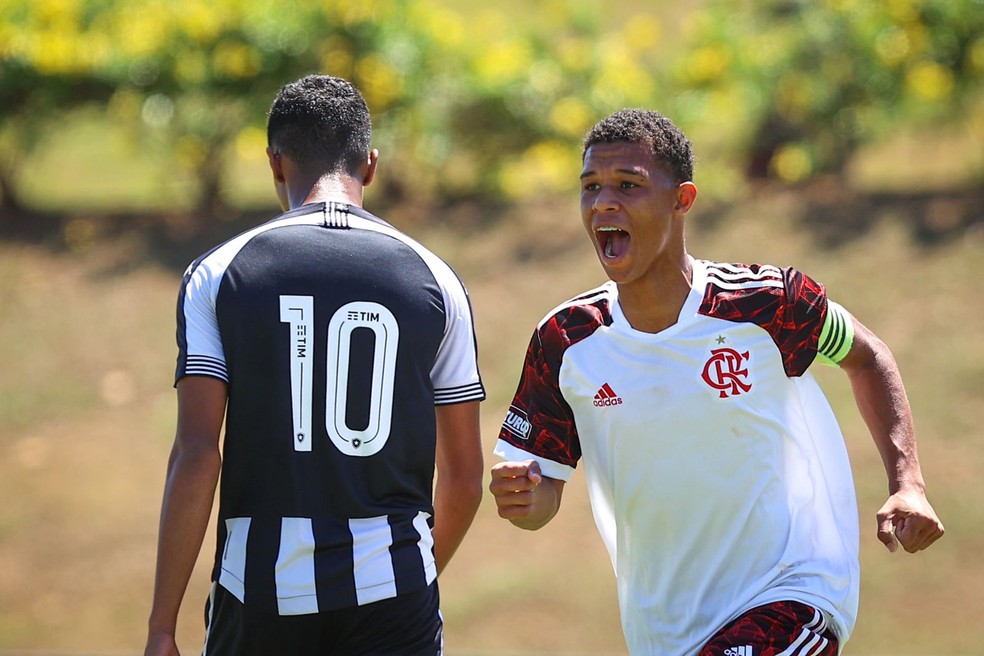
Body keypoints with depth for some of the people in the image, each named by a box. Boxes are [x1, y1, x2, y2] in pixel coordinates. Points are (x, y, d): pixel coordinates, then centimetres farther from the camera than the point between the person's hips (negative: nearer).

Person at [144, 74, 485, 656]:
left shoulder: (219, 274, 0)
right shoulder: (432, 279, 5)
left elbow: (197, 457, -8)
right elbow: (465, 476, 8)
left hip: (261, 589, 0)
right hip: (393, 595, 0)